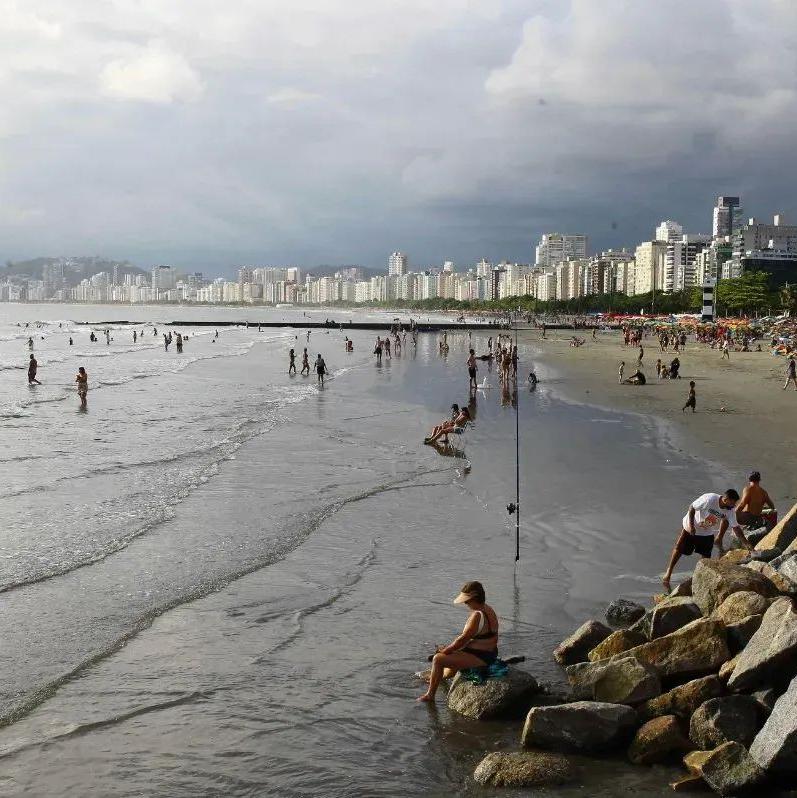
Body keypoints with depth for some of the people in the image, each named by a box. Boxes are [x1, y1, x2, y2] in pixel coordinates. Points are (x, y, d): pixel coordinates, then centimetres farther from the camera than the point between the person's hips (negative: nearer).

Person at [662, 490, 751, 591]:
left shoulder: (730, 511, -19)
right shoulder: (709, 499, -35)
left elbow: (736, 527, -10)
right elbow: (692, 507, -23)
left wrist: (746, 542, -14)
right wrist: (691, 525, -27)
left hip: (707, 533, 4)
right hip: (690, 528, -4)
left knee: (706, 556, 0)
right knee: (679, 549, 3)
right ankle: (669, 573, 18)